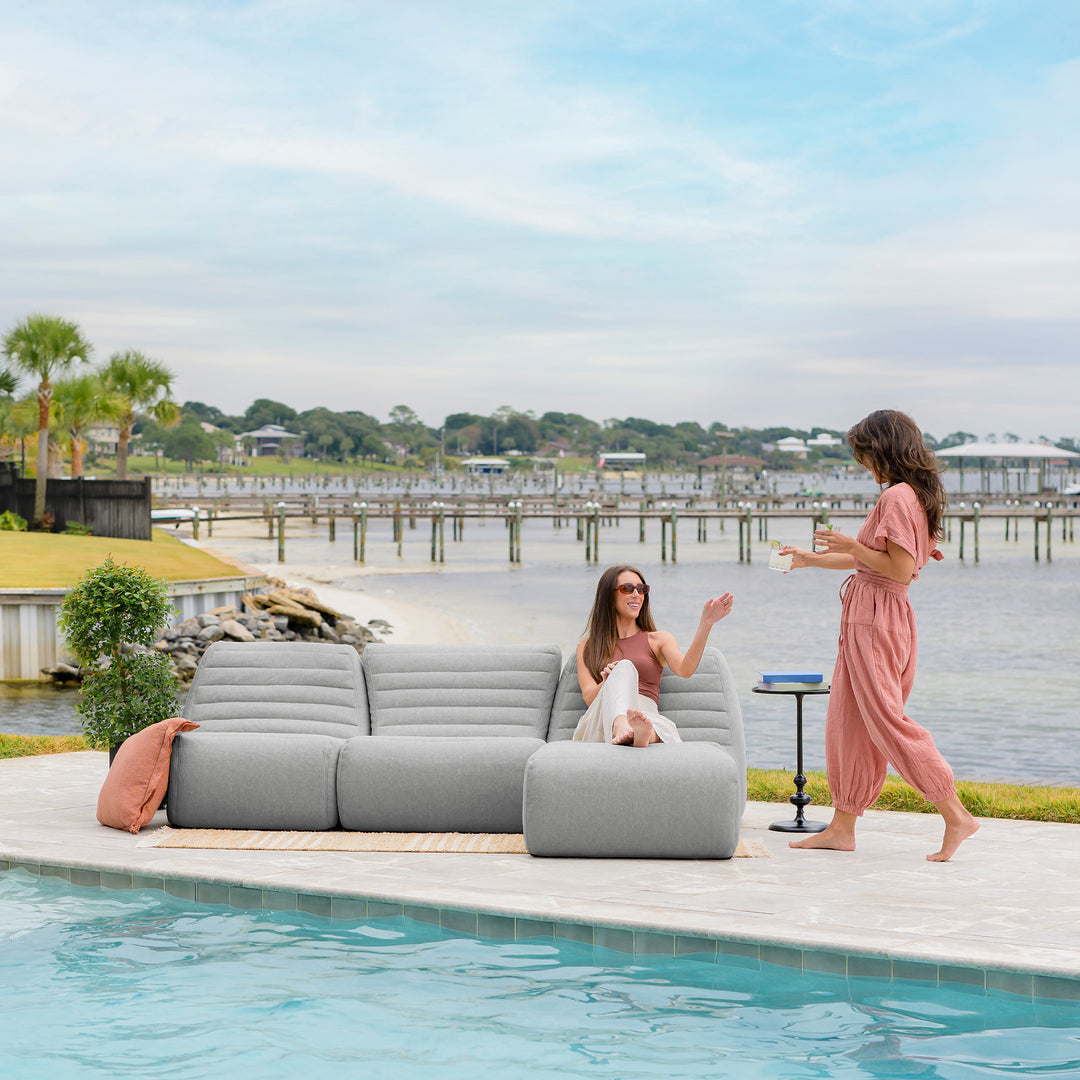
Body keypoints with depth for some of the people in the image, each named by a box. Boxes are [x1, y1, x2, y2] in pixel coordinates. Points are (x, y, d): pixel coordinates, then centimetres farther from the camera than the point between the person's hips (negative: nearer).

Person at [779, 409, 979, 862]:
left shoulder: (898, 497, -16)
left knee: (886, 721, -8)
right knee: (847, 721, 12)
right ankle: (842, 826, 17)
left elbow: (900, 569, -22)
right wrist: (812, 559, 31)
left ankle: (955, 815, -6)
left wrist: (850, 545, -14)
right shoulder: (913, 496, 15)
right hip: (872, 618, 10)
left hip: (876, 619, -10)